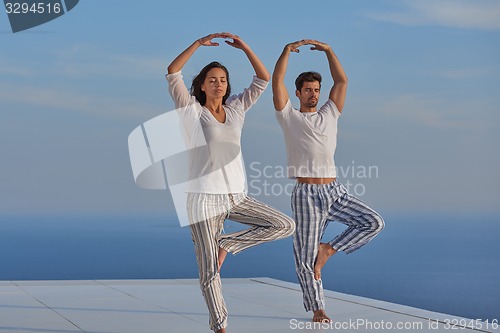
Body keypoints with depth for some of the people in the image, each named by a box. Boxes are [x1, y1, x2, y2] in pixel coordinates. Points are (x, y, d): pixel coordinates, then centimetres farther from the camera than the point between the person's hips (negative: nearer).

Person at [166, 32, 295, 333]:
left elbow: (263, 78, 6)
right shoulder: (192, 112, -1)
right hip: (204, 198, -5)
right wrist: (199, 43, -16)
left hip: (236, 197, 5)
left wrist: (244, 46, -3)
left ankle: (226, 244, 5)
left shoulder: (236, 109, 10)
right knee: (209, 271, -5)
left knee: (285, 225, -6)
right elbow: (172, 73, -14)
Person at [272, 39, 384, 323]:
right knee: (306, 256, -3)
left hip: (335, 192, 4)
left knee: (373, 223, -12)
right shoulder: (289, 117, 7)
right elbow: (277, 81, -4)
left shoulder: (329, 115, 16)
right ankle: (317, 309, 10)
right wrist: (287, 51, -7)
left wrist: (328, 50, 6)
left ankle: (328, 249, 2)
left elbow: (342, 81, 9)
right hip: (307, 195, -4)